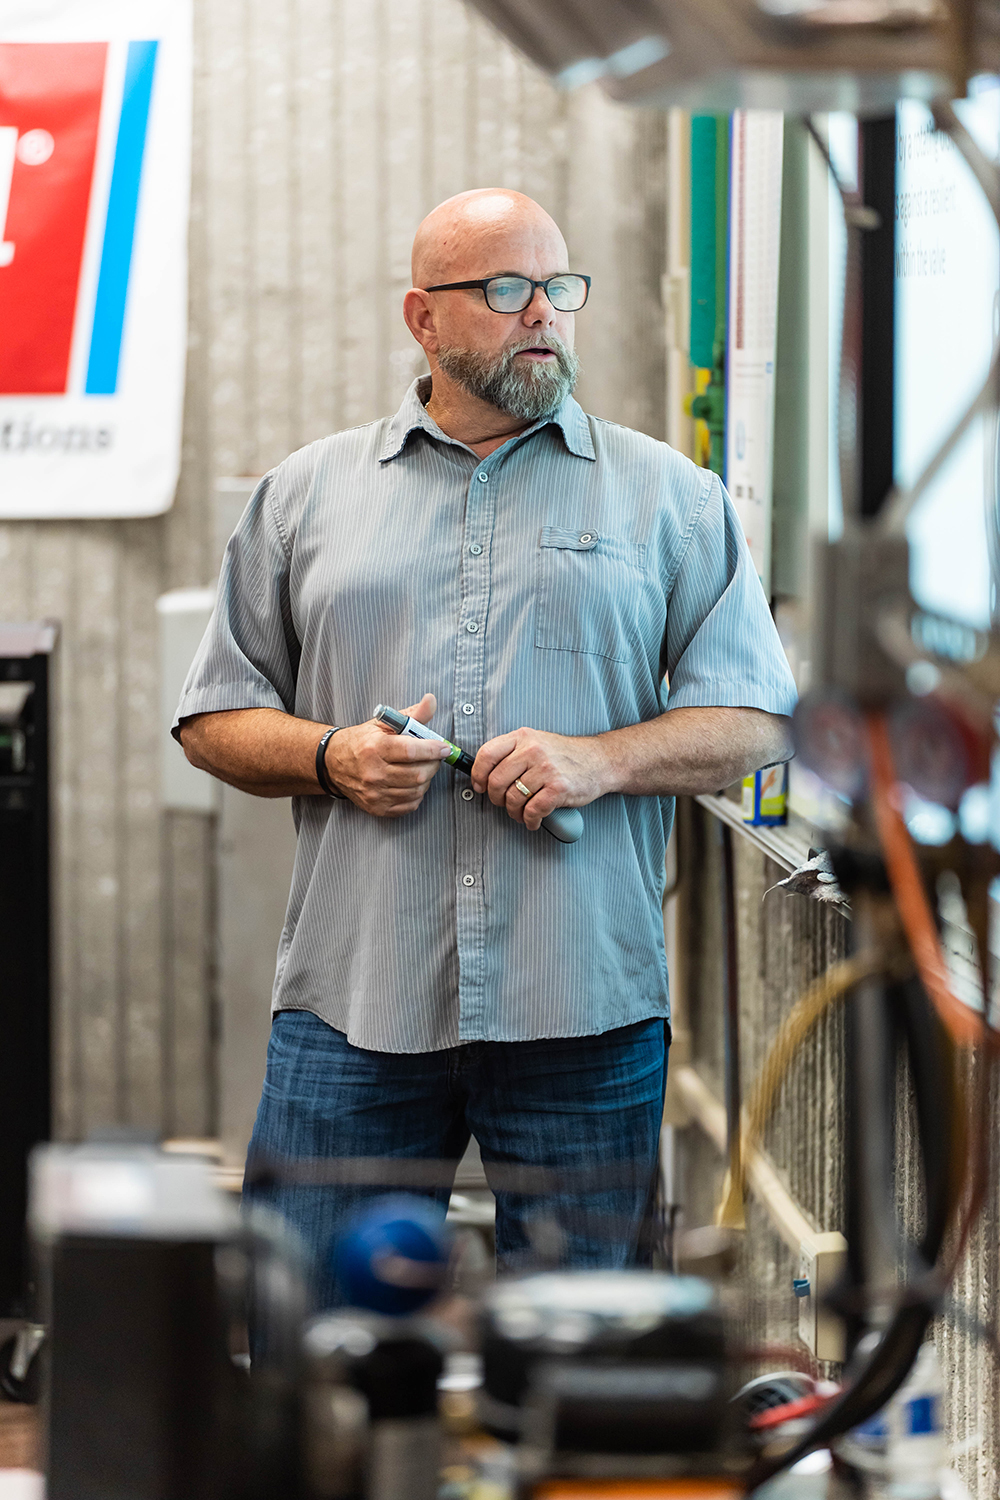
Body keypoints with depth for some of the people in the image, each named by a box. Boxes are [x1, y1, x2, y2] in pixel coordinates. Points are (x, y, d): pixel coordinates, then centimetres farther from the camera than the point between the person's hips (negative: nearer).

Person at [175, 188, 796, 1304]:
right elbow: (215, 719, 14)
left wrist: (602, 760, -11)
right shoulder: (304, 494, 13)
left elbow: (754, 724, 6)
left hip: (585, 1004, 0)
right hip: (354, 1003, 1)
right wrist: (332, 756, -6)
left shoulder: (672, 498, 10)